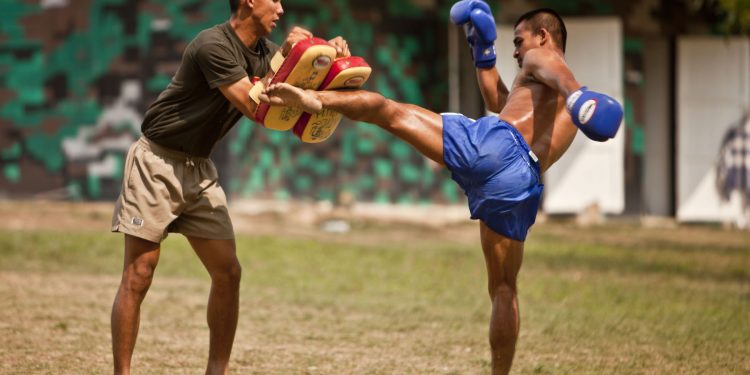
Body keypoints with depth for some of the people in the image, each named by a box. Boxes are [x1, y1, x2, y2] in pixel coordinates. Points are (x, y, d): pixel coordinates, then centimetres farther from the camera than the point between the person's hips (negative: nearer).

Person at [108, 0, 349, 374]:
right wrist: (290, 57, -21)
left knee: (228, 273, 2)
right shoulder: (214, 45, -21)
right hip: (157, 162, -8)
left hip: (199, 169, 8)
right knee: (138, 276, -9)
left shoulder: (263, 51, 6)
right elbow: (258, 110, -23)